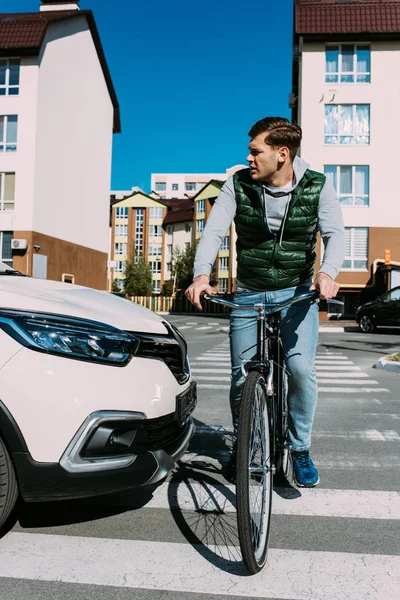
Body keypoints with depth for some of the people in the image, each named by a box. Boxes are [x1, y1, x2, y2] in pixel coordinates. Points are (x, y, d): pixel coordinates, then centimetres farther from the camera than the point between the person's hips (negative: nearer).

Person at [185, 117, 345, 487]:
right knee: (242, 376, 1)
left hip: (298, 292, 0)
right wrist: (201, 274, -32)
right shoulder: (238, 185, -6)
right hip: (248, 293, 1)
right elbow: (214, 231, -14)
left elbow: (335, 233, -11)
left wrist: (328, 271, -33)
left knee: (301, 368, -17)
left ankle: (300, 449, 9)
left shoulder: (317, 186, -5)